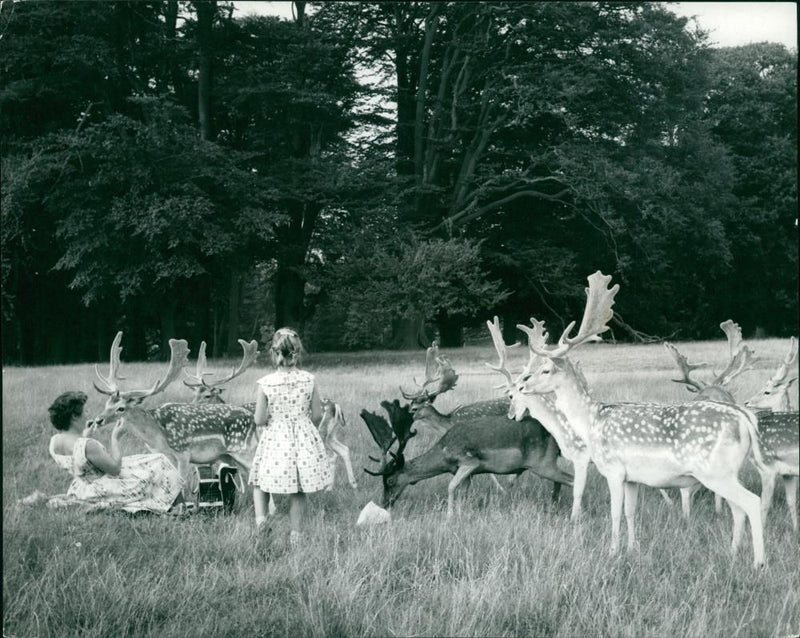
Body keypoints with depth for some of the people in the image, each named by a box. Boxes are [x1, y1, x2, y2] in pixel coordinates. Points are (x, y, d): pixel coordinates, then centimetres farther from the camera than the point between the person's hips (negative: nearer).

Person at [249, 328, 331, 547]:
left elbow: (260, 420, -11)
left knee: (259, 480, 19)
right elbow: (317, 415, -2)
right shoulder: (308, 380, -7)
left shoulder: (265, 383, -13)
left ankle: (260, 515, -4)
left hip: (275, 440, -2)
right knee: (298, 493, 12)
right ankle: (295, 536, 16)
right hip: (304, 440, 2)